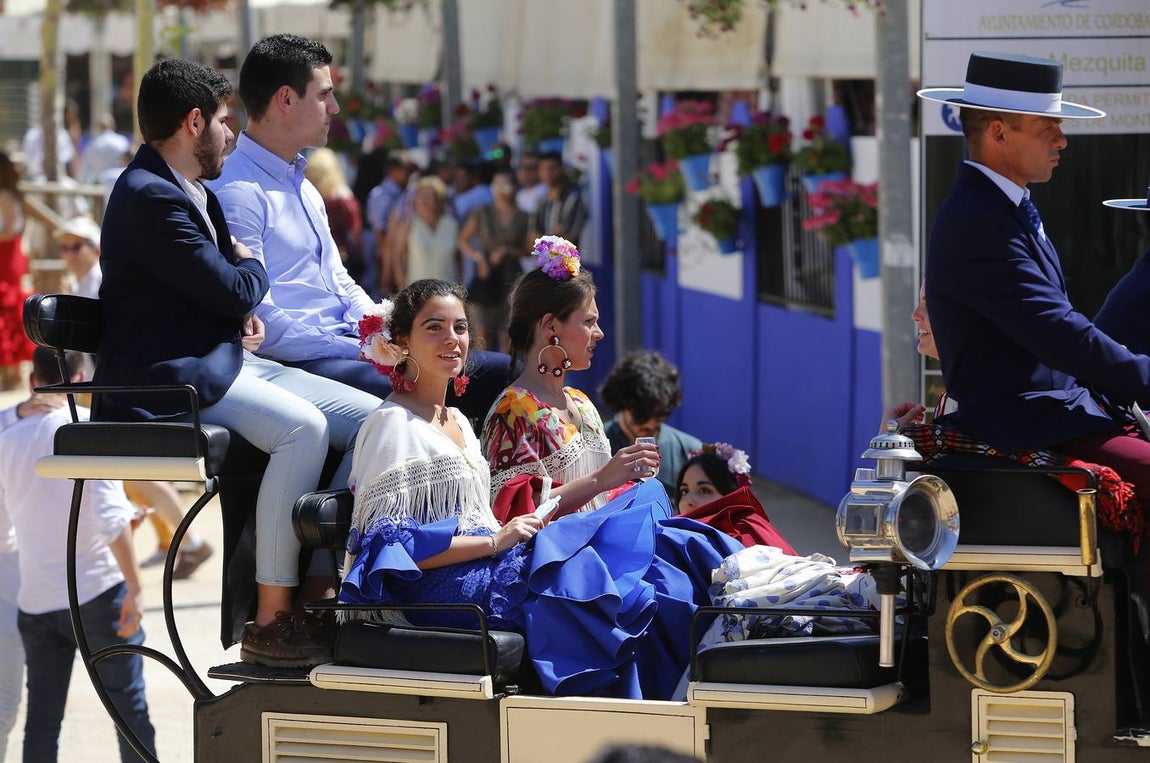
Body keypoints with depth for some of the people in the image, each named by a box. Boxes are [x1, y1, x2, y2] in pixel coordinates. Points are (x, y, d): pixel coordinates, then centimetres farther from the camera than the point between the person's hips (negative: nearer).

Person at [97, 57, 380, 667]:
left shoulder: (189, 192, 19)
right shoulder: (149, 197, -16)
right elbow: (230, 292, -18)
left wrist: (243, 310, 6)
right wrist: (252, 269, 5)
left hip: (223, 361, 11)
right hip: (169, 382, -10)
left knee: (375, 420, -1)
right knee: (302, 426, -32)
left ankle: (317, 587, -2)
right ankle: (270, 621, -28)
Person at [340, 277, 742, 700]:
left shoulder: (459, 423, 23)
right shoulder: (392, 424, -4)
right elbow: (389, 545, -13)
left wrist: (514, 534, 4)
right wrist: (495, 541, -15)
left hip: (484, 569, 8)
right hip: (442, 590, -8)